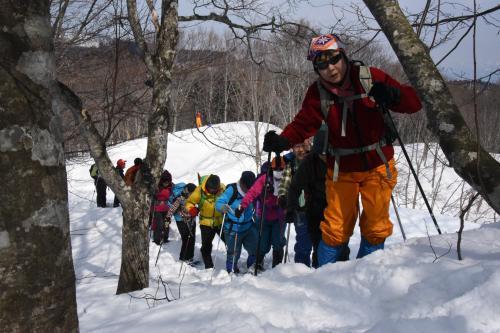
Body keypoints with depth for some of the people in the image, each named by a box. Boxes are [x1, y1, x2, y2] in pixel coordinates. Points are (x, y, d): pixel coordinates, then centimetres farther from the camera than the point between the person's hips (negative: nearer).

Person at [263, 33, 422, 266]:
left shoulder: (370, 78, -12)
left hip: (378, 165, 0)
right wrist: (282, 141, -28)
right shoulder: (317, 93, -7)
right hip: (342, 169, 0)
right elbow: (303, 125, -8)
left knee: (376, 225, 6)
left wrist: (392, 95, -33)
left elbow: (413, 103, -11)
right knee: (336, 227, 3)